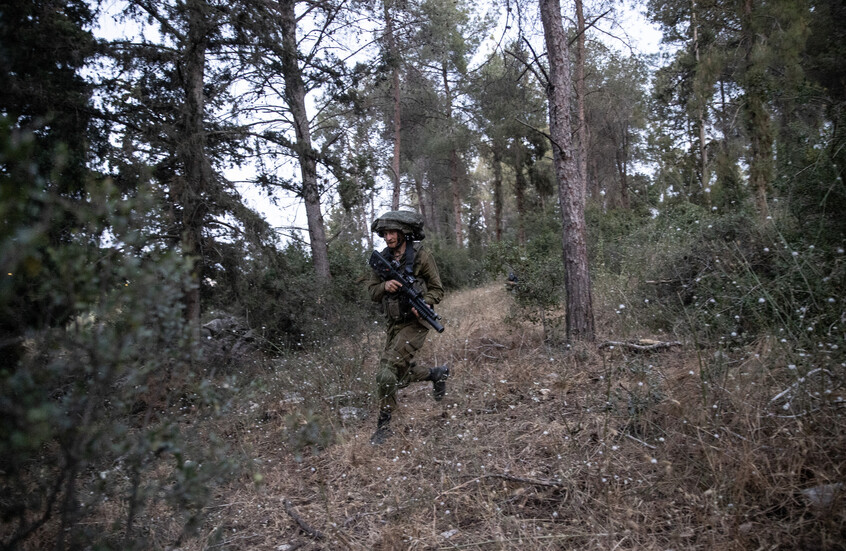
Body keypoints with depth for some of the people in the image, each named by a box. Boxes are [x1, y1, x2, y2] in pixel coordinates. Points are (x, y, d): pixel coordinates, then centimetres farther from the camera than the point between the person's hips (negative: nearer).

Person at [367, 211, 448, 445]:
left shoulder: (421, 255, -10)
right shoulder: (382, 259, 3)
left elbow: (437, 289, -5)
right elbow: (372, 292, 5)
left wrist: (424, 304, -25)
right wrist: (385, 286, -18)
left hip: (415, 322, -6)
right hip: (394, 324, 6)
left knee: (387, 368, -18)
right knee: (402, 374, 15)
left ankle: (384, 424, -3)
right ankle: (437, 373, 44)